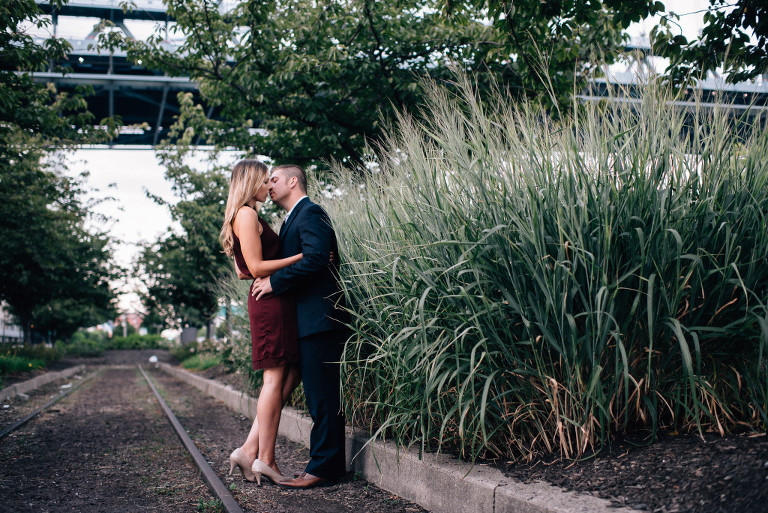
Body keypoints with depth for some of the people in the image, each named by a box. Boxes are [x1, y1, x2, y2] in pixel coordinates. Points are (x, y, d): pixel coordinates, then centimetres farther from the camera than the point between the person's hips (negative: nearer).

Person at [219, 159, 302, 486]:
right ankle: (265, 459, 1)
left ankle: (250, 449, 9)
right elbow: (256, 267, -16)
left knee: (290, 375, 9)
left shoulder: (246, 217, 21)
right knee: (275, 377, -5)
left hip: (272, 302, 10)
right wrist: (302, 256, -14)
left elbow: (244, 271, 24)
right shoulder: (247, 215, -10)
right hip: (271, 301, -10)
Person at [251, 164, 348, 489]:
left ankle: (323, 467, -4)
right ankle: (331, 463, 19)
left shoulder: (310, 213, -9)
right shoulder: (292, 219, 23)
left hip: (318, 317, -11)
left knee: (322, 394, -8)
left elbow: (315, 258, -22)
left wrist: (274, 282, -17)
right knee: (319, 393, 12)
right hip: (306, 319, 11)